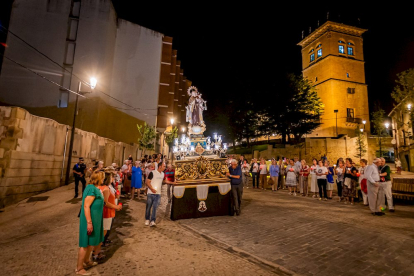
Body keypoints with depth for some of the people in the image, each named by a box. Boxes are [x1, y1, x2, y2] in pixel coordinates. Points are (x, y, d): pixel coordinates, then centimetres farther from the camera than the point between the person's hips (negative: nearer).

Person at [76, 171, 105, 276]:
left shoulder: (94, 188, 8)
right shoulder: (92, 189, -22)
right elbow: (86, 206, -25)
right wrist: (89, 222, -24)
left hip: (94, 219, 10)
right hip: (90, 220, -10)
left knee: (91, 242, 24)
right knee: (85, 244, 4)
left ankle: (86, 261, 42)